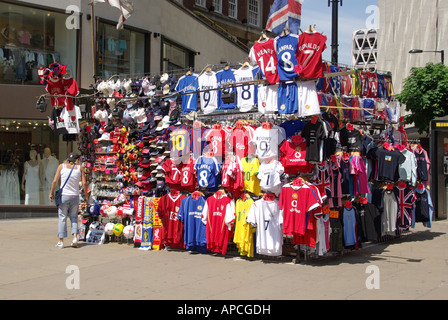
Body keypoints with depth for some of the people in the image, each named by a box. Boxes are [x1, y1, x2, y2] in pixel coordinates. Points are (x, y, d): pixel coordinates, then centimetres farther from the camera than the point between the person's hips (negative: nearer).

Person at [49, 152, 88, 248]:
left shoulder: (61, 166, 2)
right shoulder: (79, 168, 3)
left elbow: (55, 181, -3)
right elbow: (84, 183, 0)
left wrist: (51, 193, 7)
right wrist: (86, 195, 13)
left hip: (64, 196, -1)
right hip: (75, 196, 1)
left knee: (62, 218, 5)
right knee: (74, 217, 13)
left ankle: (61, 241, 4)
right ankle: (75, 237, -3)